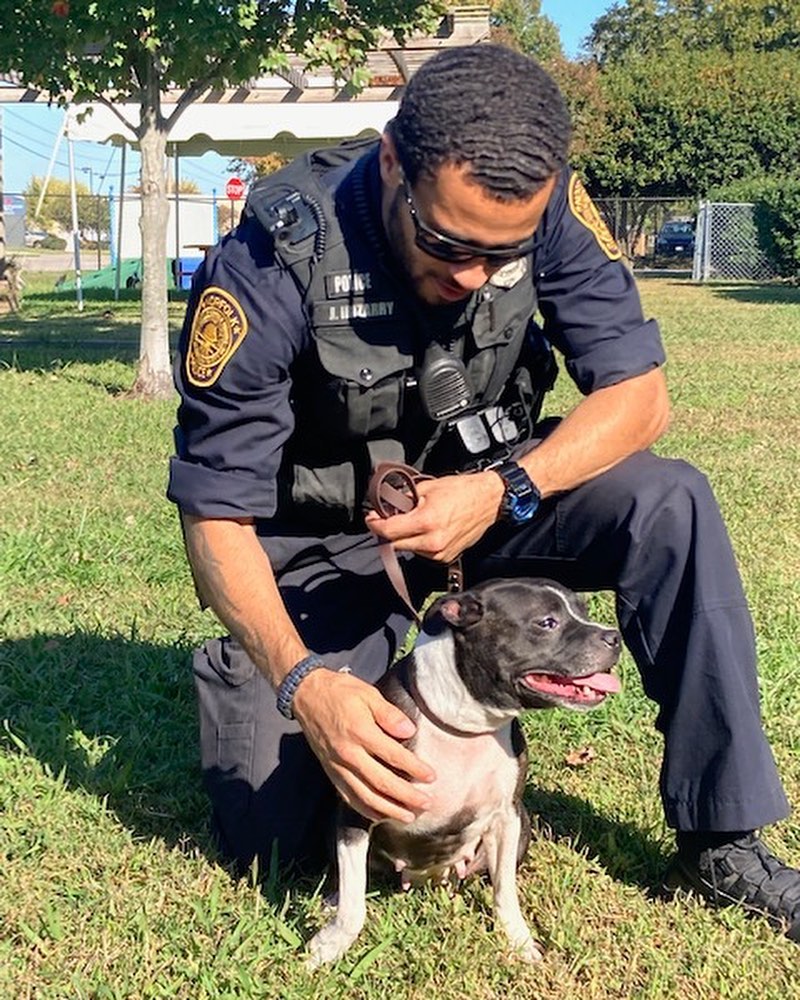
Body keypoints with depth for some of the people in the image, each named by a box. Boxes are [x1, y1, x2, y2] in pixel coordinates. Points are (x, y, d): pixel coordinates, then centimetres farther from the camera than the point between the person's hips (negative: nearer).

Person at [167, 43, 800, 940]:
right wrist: (304, 683, -38)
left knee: (671, 505, -25)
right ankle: (234, 676, 22)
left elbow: (638, 394, -14)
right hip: (325, 544, -2)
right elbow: (216, 508, -23)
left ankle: (721, 845, -13)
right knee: (271, 836, -12)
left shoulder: (545, 206, -19)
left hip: (482, 499, 3)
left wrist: (504, 492, -32)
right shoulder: (275, 263, -28)